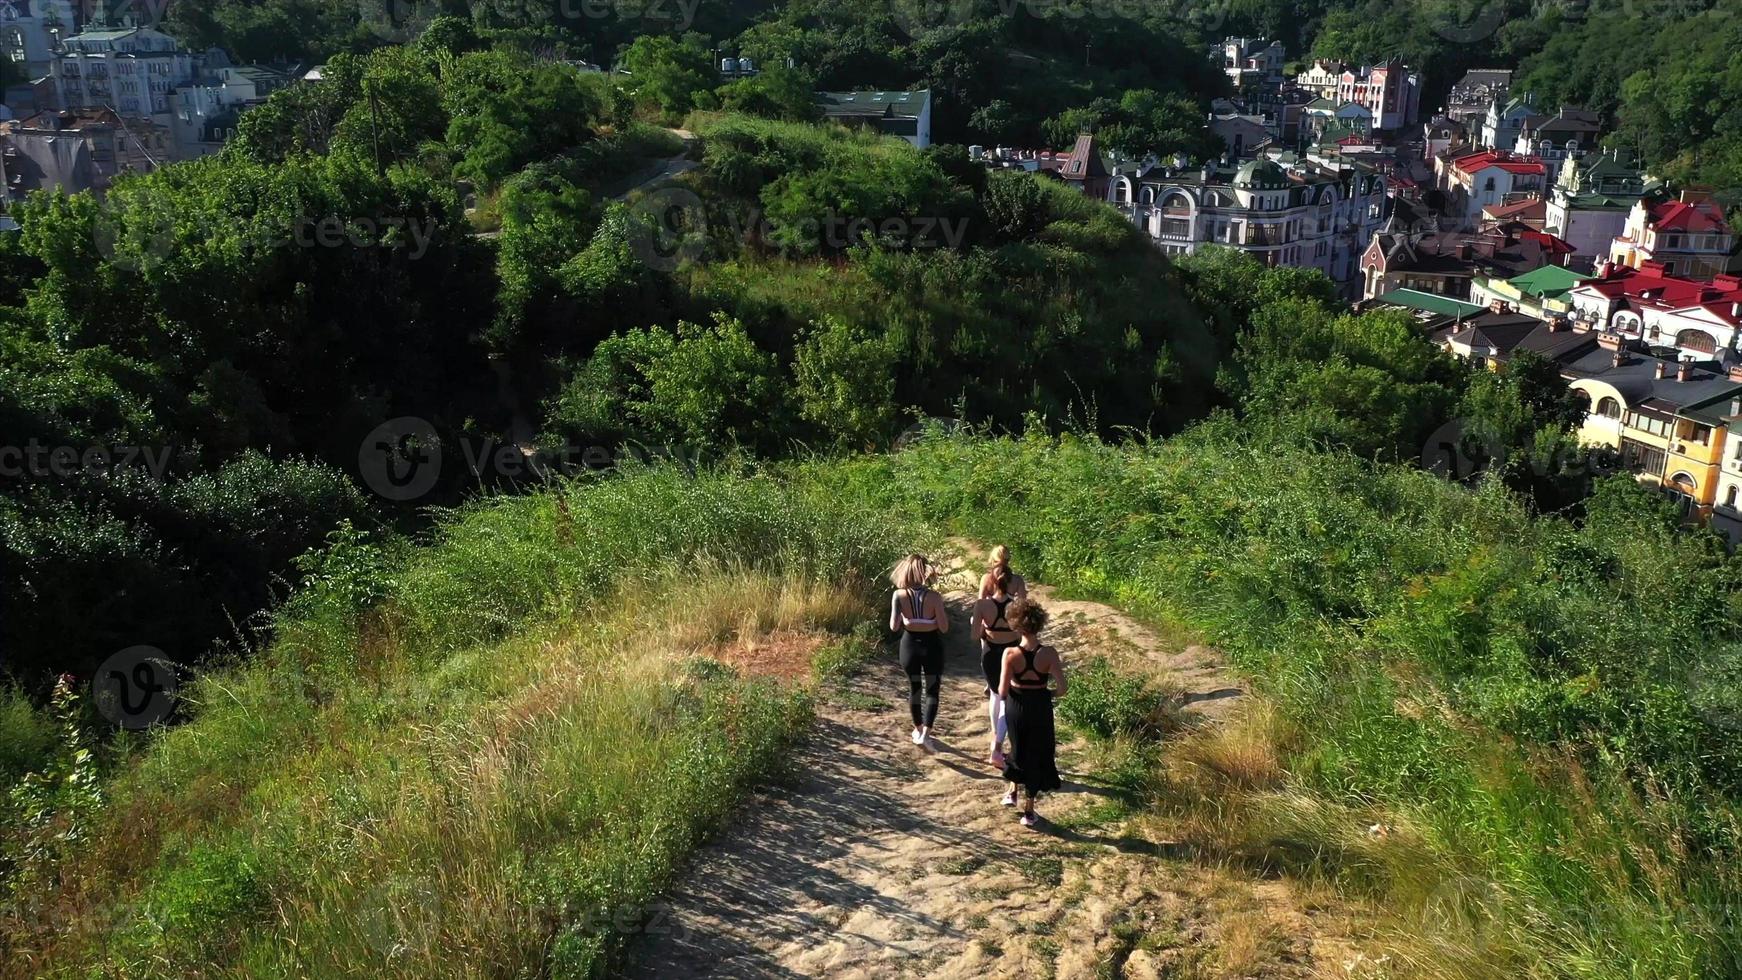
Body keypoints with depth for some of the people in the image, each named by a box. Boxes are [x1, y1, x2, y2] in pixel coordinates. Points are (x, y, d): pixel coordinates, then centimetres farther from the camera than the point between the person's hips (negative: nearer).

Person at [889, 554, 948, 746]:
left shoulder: (899, 595, -14)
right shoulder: (934, 597, -20)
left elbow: (894, 626, -9)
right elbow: (944, 628, -15)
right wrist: (945, 613, 3)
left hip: (910, 644, 2)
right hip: (931, 645, -2)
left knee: (914, 688, 20)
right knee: (932, 690, 10)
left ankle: (918, 730, 33)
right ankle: (925, 733, 1)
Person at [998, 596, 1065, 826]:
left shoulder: (1010, 654, -18)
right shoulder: (1049, 653, -17)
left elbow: (1003, 691, -14)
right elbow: (1061, 689, -16)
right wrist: (1047, 694, 4)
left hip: (1015, 707, 1)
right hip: (1040, 708, 0)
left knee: (1019, 749, 29)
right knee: (1037, 755, 15)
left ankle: (1013, 792, 40)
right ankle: (1028, 811, 22)